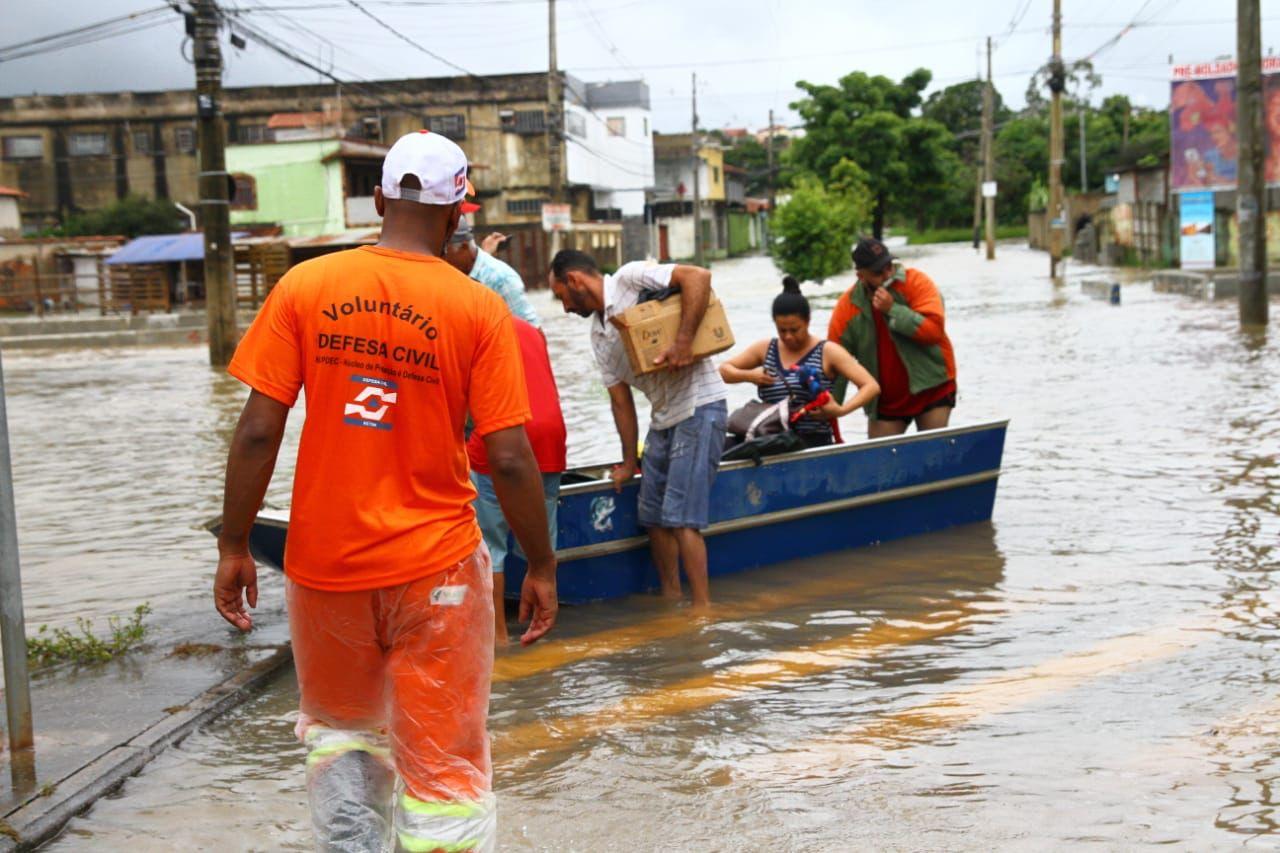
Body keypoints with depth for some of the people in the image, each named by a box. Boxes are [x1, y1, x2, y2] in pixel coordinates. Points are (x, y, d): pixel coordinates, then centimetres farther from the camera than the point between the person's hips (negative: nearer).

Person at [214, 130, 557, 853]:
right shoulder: (479, 309, -8)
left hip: (324, 560, 2)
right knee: (443, 767, 9)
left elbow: (259, 431, -7)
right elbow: (510, 459, -10)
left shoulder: (305, 287, -4)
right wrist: (542, 567, 2)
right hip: (436, 566, -2)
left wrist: (234, 547, 4)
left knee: (340, 727, 26)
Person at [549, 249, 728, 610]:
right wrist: (629, 463, 12)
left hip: (699, 406, -9)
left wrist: (684, 341, -30)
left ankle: (702, 606, -4)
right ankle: (671, 599, 25)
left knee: (680, 517, -11)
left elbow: (698, 277, -25)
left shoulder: (631, 278, -12)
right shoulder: (598, 335, 11)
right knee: (653, 515, 12)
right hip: (663, 416, 9)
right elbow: (621, 399, 13)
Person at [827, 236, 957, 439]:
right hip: (885, 401, 3)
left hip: (930, 389, -2)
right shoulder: (848, 308, -7)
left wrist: (893, 310, -25)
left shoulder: (916, 282, -12)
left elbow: (934, 329, -22)